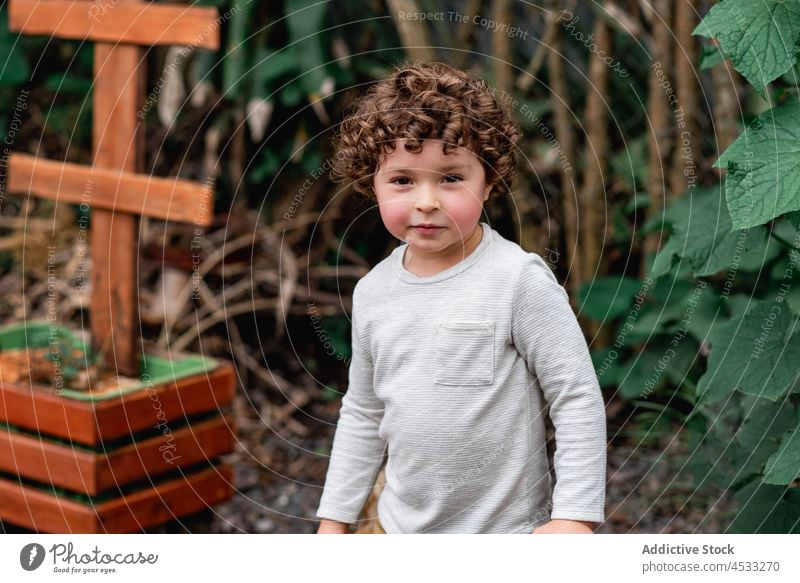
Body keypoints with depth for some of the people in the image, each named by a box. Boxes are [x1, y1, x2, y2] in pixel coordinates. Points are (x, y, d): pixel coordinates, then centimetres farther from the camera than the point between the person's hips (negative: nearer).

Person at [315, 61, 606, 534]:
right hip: (402, 527, 5)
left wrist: (575, 516, -17)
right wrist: (334, 518, 11)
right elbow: (362, 415, 10)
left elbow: (579, 401, -14)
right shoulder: (373, 292, -1)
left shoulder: (519, 280, -17)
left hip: (507, 529, -4)